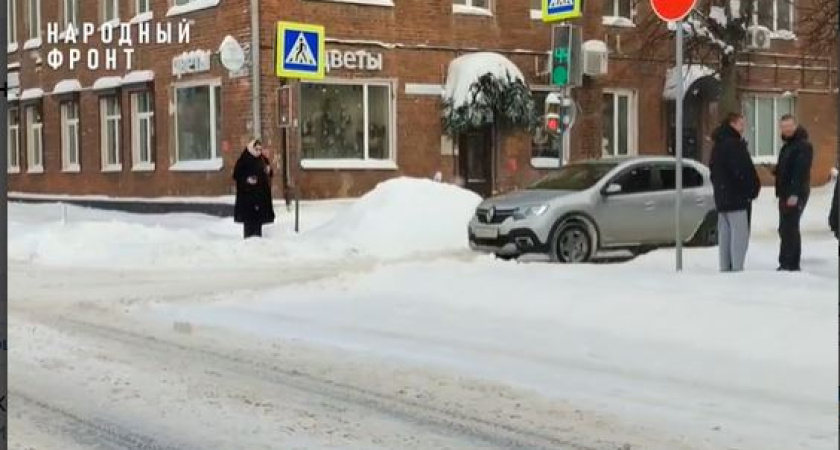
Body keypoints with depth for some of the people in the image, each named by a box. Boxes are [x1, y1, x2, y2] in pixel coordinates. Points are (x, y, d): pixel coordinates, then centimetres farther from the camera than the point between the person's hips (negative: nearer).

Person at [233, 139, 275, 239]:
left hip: (261, 192, 6)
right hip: (247, 193, -6)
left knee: (259, 215, 9)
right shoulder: (244, 160, -9)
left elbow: (270, 174, 17)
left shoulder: (264, 160, 9)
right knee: (249, 215, -7)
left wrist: (268, 170, -5)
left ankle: (258, 234, 18)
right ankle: (249, 235, 0)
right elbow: (236, 174, -9)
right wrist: (246, 179, -23)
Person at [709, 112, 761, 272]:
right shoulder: (734, 144, -15)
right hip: (737, 197, -10)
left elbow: (713, 169, 20)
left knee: (725, 233, 11)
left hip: (721, 197, 10)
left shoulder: (717, 145, 15)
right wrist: (755, 187, -6)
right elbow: (745, 169, -18)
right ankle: (737, 268, -12)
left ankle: (725, 268, 14)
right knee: (740, 233, -8)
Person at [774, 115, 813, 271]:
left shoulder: (803, 145, -12)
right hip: (786, 194, 10)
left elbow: (801, 171, -21)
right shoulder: (787, 145, 20)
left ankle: (789, 263, -12)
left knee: (789, 228, -13)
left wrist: (795, 194, -28)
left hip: (795, 195, -10)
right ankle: (790, 264, 16)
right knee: (786, 229, 11)